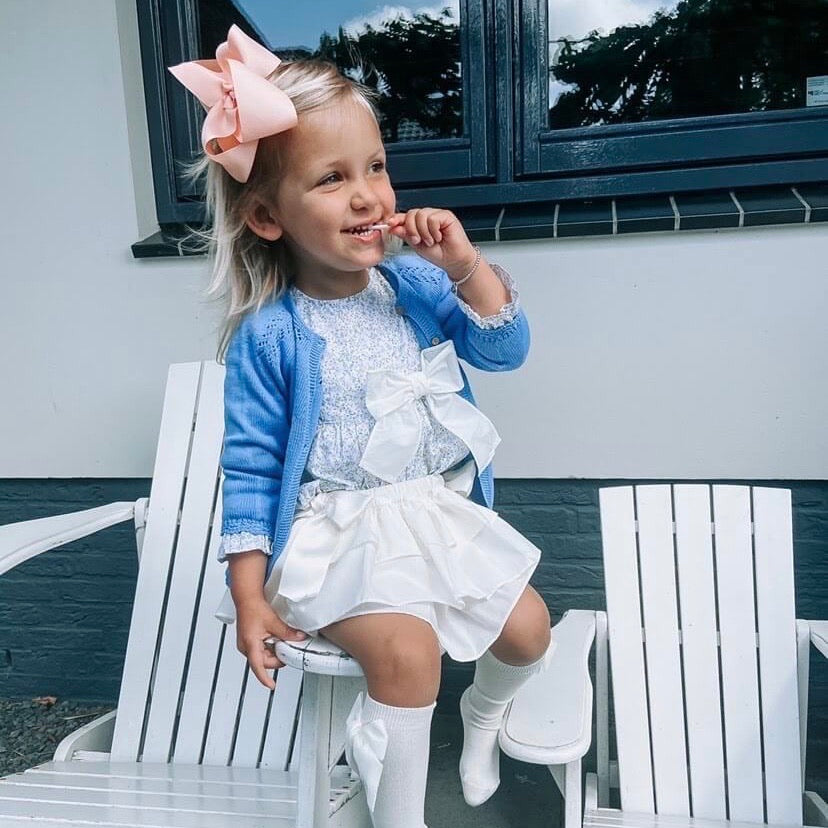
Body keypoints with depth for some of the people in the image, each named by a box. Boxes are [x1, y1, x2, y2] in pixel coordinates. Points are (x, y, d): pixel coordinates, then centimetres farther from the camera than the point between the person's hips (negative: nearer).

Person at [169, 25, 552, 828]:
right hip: (340, 535, -4)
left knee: (528, 627, 7)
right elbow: (252, 468, -11)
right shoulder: (268, 335, -15)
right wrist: (249, 597, -11)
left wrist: (465, 266, -19)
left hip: (443, 513, 5)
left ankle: (484, 714, 43)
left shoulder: (412, 282, -3)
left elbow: (504, 347, -3)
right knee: (405, 648, -26)